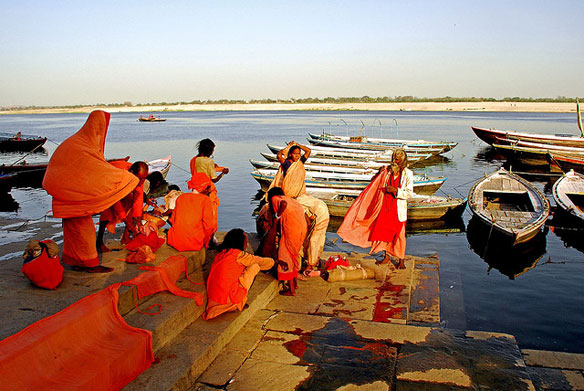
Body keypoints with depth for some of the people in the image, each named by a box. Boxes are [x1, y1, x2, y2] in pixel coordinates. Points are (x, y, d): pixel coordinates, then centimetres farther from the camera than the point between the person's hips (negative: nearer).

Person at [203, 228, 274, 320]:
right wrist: (274, 261, 22)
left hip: (212, 299, 7)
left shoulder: (220, 253, 11)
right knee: (255, 266, 2)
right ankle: (240, 304, 8)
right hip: (228, 300, -7)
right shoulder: (239, 255, -10)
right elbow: (269, 262, -3)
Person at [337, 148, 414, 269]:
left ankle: (401, 260, 15)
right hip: (386, 205, 4)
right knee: (384, 231, 9)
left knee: (399, 233, 2)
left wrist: (396, 190, -21)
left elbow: (409, 192, -9)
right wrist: (380, 173, -1)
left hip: (399, 207, -4)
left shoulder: (407, 174, -7)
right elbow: (375, 182, 17)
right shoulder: (388, 170, 5)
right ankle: (387, 256, 24)